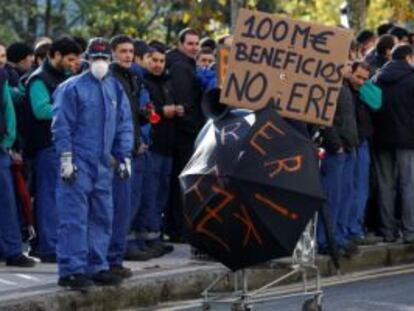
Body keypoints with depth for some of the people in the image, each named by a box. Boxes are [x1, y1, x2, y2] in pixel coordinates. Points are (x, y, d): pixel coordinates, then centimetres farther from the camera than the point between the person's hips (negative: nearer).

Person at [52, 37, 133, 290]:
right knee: (74, 218, -9)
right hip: (78, 164, -6)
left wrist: (124, 157, 8)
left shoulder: (115, 89, 12)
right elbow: (61, 125, -8)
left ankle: (97, 267, 17)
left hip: (103, 165, 6)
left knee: (102, 217, 9)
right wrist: (66, 158, -13)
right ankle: (71, 270, -10)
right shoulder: (73, 88, -6)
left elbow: (124, 125, 15)